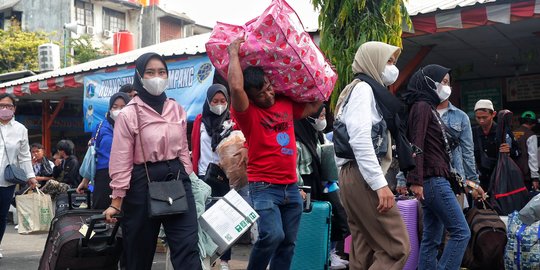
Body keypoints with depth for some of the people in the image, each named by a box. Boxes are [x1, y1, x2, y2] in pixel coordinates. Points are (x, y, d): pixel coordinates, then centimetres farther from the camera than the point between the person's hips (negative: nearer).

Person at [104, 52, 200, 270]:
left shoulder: (177, 110, 8)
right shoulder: (128, 114, -7)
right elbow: (121, 160, -8)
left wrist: (187, 181, 12)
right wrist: (117, 201, -10)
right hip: (144, 183, -3)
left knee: (188, 247, -3)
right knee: (140, 252, 10)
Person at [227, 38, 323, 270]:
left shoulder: (286, 105, 10)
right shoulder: (247, 112, -8)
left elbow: (314, 106, 26)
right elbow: (236, 87, -26)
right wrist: (234, 54, -15)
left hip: (291, 187, 6)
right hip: (264, 187, -6)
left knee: (288, 242, 9)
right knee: (273, 235, -23)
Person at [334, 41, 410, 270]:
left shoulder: (368, 90, 24)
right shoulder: (364, 88, -7)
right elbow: (360, 139, -20)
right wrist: (380, 183, -23)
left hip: (353, 175, 10)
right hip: (362, 176, -10)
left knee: (364, 249, 8)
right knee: (397, 247, -10)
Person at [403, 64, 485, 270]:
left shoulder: (429, 108, 21)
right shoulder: (422, 106, -7)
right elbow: (417, 144, -17)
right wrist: (416, 181, -24)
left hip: (436, 180, 9)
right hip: (432, 180, -9)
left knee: (432, 238, 8)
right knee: (461, 232, -9)